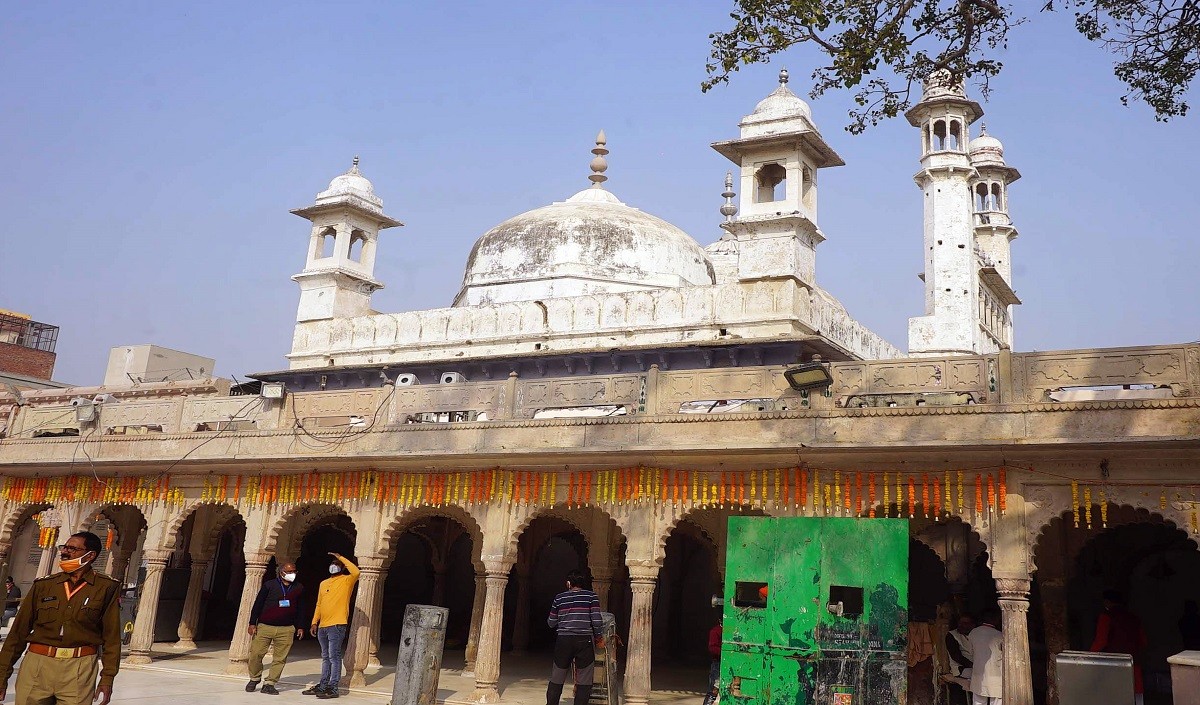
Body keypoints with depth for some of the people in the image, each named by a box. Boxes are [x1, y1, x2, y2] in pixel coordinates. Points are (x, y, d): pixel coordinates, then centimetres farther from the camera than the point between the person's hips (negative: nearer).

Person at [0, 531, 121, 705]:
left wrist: (107, 678, -5)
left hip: (79, 669, -2)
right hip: (36, 664, 3)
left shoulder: (106, 588, 2)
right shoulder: (43, 586, 10)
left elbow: (112, 636, 0)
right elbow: (19, 631, 9)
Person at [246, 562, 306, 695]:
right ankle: (254, 679, 20)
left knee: (280, 659, -2)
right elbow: (258, 604, 2)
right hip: (264, 627, -1)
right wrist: (252, 623, -2)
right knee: (256, 654, -4)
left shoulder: (299, 588, 8)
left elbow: (300, 609, 14)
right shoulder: (269, 585, 0)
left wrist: (300, 627, 10)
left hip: (286, 630, 2)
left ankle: (269, 684, 9)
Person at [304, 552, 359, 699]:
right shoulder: (323, 583, 17)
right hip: (322, 626, 7)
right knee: (325, 657, 15)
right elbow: (319, 605, 21)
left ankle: (333, 688, -6)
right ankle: (323, 686, 21)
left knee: (334, 657, -8)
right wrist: (314, 622, 12)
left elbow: (356, 572, -26)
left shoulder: (346, 580, -4)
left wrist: (341, 557, -18)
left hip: (337, 626, -7)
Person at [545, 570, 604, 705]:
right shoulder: (591, 596, 1)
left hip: (563, 640, 2)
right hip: (584, 640, -2)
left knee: (556, 680, 12)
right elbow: (597, 620, -6)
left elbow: (551, 623, 11)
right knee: (584, 682, 4)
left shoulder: (559, 598, 7)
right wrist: (599, 637, 8)